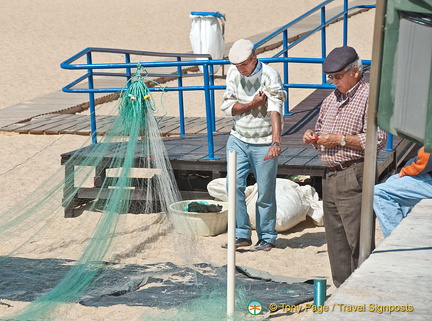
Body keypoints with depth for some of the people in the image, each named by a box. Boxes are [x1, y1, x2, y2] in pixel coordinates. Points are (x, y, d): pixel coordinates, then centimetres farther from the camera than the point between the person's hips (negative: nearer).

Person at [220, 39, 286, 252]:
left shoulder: (269, 76, -15)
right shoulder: (233, 73, 1)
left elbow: (275, 112, -26)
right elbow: (227, 107, -1)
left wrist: (276, 142, -39)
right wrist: (252, 104, -18)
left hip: (264, 143, -4)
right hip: (238, 139, 4)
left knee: (265, 193, 2)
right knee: (234, 186, -3)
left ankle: (267, 237, 16)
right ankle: (242, 235, 8)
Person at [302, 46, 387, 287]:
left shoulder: (369, 97, -8)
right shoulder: (331, 99, 18)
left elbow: (379, 140, -16)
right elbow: (322, 131, 30)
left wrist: (340, 140, -17)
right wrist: (312, 137, 6)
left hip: (354, 177, -8)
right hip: (330, 176, 8)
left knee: (357, 240, -7)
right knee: (335, 239, 12)